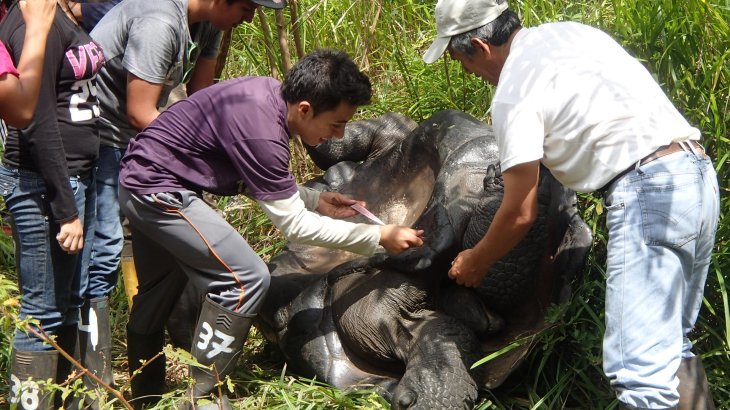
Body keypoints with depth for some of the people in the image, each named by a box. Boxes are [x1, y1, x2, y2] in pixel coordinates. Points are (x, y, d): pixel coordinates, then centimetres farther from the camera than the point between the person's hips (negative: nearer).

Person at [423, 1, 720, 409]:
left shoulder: (513, 94, -5)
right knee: (671, 347, 19)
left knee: (641, 370, -12)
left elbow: (521, 214, -2)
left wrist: (474, 263, 16)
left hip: (648, 192, -9)